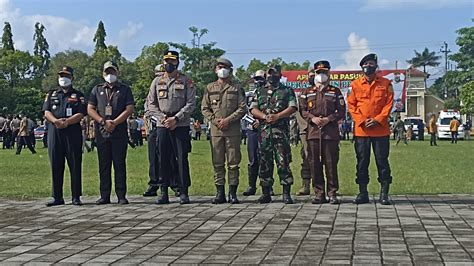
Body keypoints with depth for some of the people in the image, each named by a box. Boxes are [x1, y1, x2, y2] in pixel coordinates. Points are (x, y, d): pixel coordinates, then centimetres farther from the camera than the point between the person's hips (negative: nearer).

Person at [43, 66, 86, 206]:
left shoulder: (78, 95, 11)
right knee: (56, 165, 3)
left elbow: (81, 114, -2)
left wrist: (67, 122, -18)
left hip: (73, 132, -2)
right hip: (54, 131, 2)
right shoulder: (51, 94, 18)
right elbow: (46, 112, 6)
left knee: (75, 165, -3)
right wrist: (56, 120, -16)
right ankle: (57, 197, 8)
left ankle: (76, 197, 2)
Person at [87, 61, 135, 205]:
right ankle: (104, 196, 9)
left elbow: (129, 109, -1)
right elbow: (90, 109, 8)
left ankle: (121, 196, 1)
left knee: (119, 164, -2)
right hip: (101, 132, 2)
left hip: (119, 132, -2)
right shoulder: (97, 89, 16)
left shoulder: (125, 89, 9)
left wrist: (114, 122, -12)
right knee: (104, 165, 4)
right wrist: (103, 122, -7)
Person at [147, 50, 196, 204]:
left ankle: (184, 192, 3)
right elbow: (151, 104, 9)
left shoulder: (186, 81, 3)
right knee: (163, 159, 4)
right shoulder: (157, 82, 12)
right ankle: (164, 192, 10)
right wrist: (163, 118, -6)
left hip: (181, 125, -3)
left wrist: (175, 118, -13)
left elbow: (191, 104, -3)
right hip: (162, 125, 3)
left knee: (182, 158, -3)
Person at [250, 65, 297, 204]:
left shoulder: (287, 91, 9)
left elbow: (292, 107, -3)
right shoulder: (259, 92, 17)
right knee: (264, 162, 4)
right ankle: (266, 193, 11)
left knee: (283, 161, -7)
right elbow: (253, 109, 8)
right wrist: (265, 117, -10)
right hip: (264, 131, 3)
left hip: (281, 131, -3)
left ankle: (286, 193, -4)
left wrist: (277, 116, -14)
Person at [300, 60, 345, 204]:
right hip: (313, 132, 2)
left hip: (331, 133, -2)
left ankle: (332, 193, 5)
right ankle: (319, 193, 8)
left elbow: (341, 111, 4)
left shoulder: (335, 92, 10)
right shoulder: (307, 92, 14)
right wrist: (312, 118, -9)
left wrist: (328, 119, -10)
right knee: (314, 164, 1)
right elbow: (302, 109, 8)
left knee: (331, 164, -2)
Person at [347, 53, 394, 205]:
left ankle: (384, 194, 8)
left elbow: (389, 104, 1)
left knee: (382, 162, 2)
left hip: (381, 129, -1)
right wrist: (361, 121, -8)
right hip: (361, 130, 1)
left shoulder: (385, 83, 5)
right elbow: (351, 105, 5)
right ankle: (363, 193, 12)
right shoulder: (355, 84, 7)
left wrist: (377, 120, -11)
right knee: (362, 162, 4)